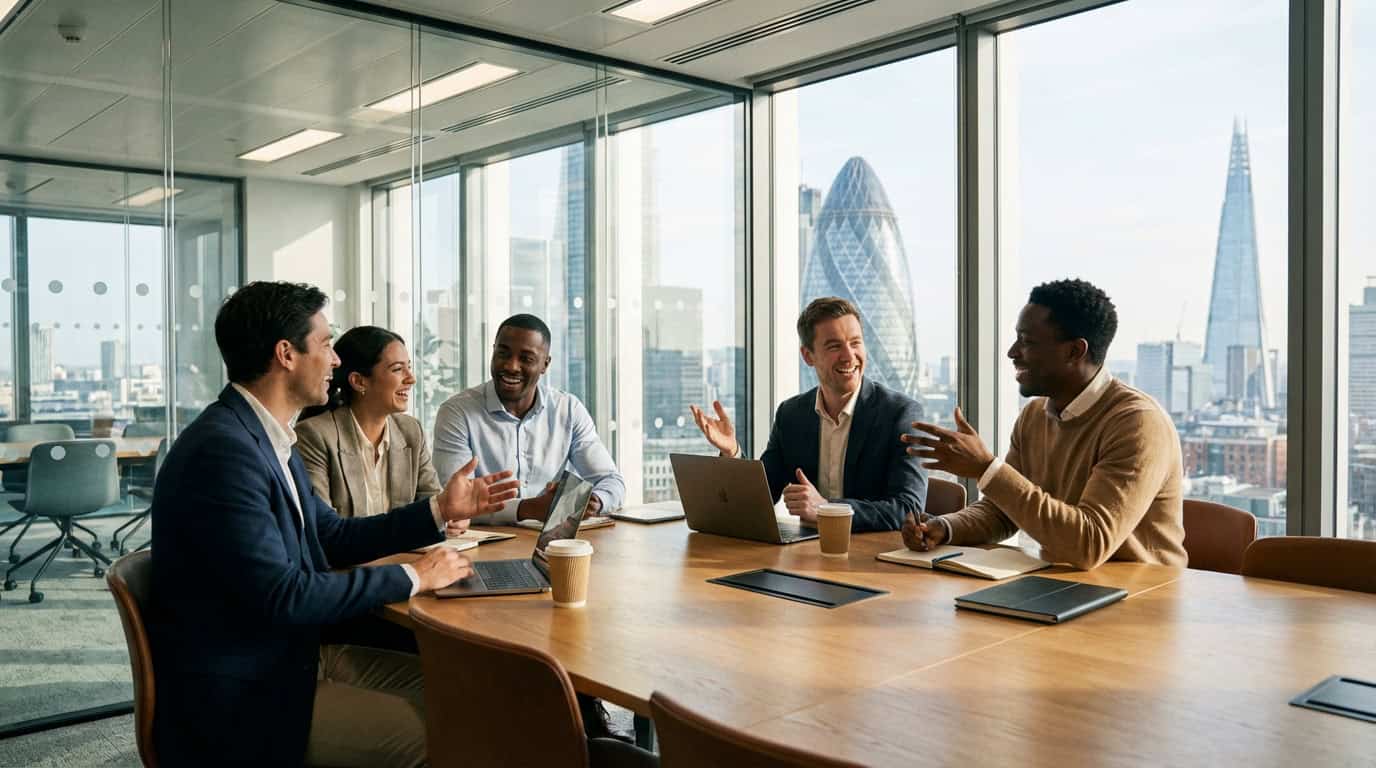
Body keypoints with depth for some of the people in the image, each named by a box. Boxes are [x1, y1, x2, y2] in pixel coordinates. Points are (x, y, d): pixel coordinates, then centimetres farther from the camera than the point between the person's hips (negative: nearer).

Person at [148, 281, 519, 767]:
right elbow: (283, 596, -27)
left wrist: (439, 509, 12)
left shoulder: (265, 435, 7)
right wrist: (413, 577, -18)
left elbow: (332, 536, 16)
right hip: (240, 693, -9)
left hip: (291, 653, 9)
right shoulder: (222, 450, -24)